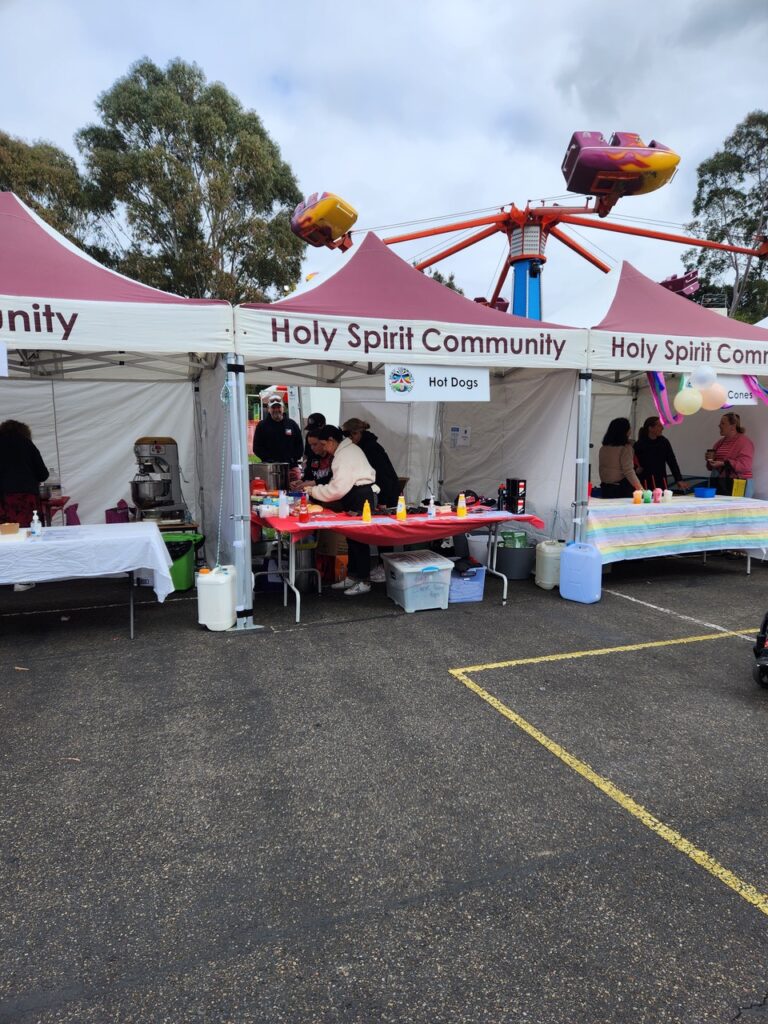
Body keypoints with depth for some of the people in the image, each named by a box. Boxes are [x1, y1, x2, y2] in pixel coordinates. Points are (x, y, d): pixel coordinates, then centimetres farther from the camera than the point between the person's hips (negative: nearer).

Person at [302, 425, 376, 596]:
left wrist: (313, 490, -12)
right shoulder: (347, 450, 13)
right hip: (356, 495, 11)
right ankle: (352, 576, 27)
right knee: (352, 537, 16)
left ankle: (364, 581, 4)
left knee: (358, 538, -4)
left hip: (360, 497, -11)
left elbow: (337, 489, -22)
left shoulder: (345, 456, -19)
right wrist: (315, 485, 6)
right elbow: (340, 482, 13)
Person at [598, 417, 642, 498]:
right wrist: (640, 488, -14)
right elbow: (628, 471, -16)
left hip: (606, 488, 6)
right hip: (622, 488, -6)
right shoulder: (625, 447, -11)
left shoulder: (603, 448, 7)